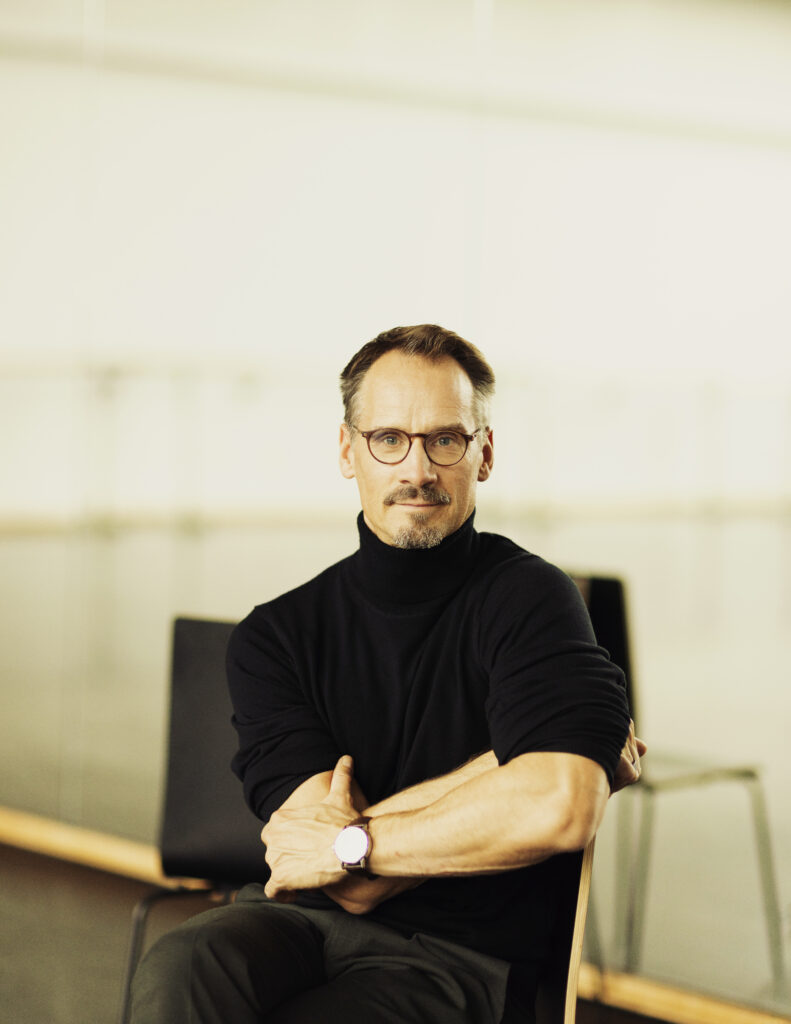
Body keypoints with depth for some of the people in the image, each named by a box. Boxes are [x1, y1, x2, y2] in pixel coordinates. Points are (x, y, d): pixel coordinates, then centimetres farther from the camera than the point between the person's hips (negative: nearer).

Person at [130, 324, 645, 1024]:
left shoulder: (530, 599, -5)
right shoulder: (274, 636, 3)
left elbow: (561, 808, -25)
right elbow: (353, 887, -7)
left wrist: (353, 843, -13)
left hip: (451, 958, -3)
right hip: (299, 919, 3)